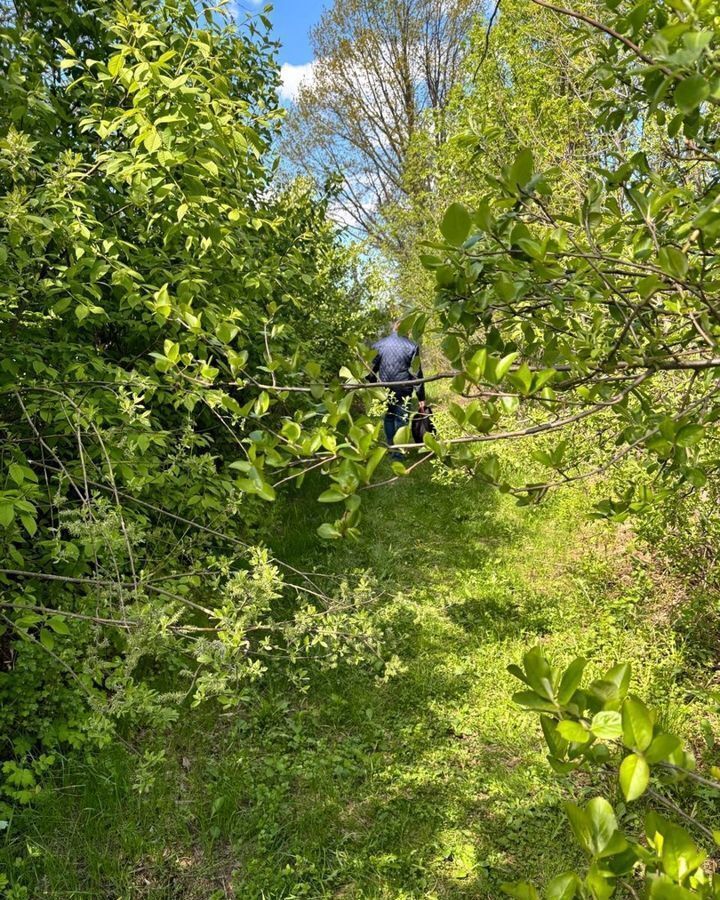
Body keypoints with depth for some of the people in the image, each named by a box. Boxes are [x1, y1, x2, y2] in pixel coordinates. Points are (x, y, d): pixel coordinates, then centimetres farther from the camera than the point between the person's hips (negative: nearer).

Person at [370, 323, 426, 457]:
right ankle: (398, 453, 3)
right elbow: (417, 374, -5)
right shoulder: (411, 346, -5)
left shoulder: (378, 345, 4)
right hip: (403, 391, -3)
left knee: (388, 419, 18)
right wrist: (421, 398, -1)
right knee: (401, 420, 4)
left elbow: (372, 370, 7)